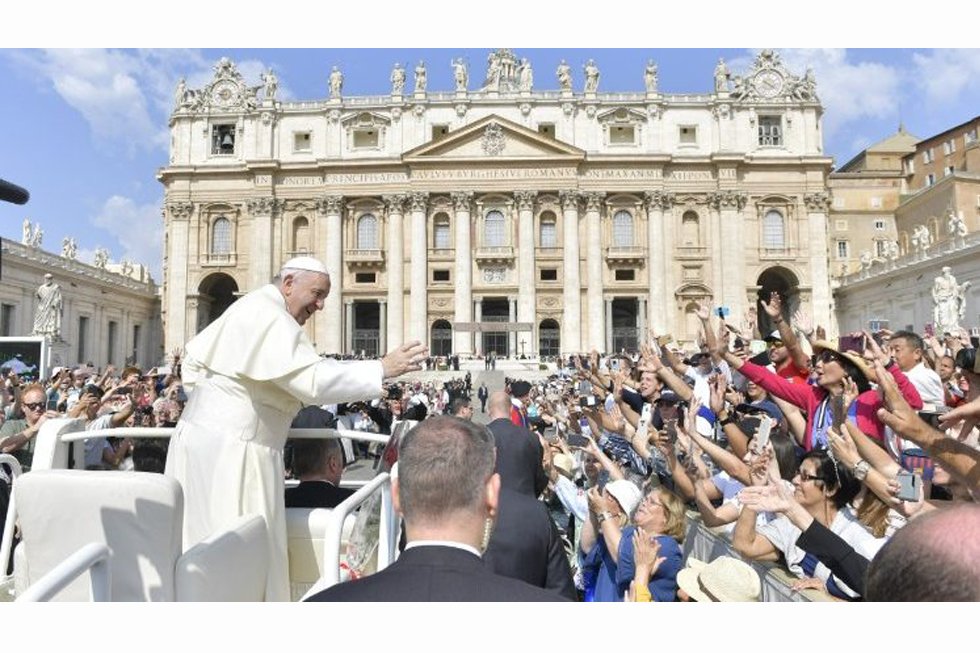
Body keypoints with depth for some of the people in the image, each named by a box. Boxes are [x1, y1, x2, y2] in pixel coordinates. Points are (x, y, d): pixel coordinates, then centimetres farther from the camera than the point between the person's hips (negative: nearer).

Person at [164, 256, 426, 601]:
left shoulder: (253, 307, 14)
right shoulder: (271, 317, -17)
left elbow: (194, 356, 20)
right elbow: (312, 379, -29)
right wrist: (382, 368, -27)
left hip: (204, 432, 10)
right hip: (231, 447, -10)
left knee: (202, 537, 17)